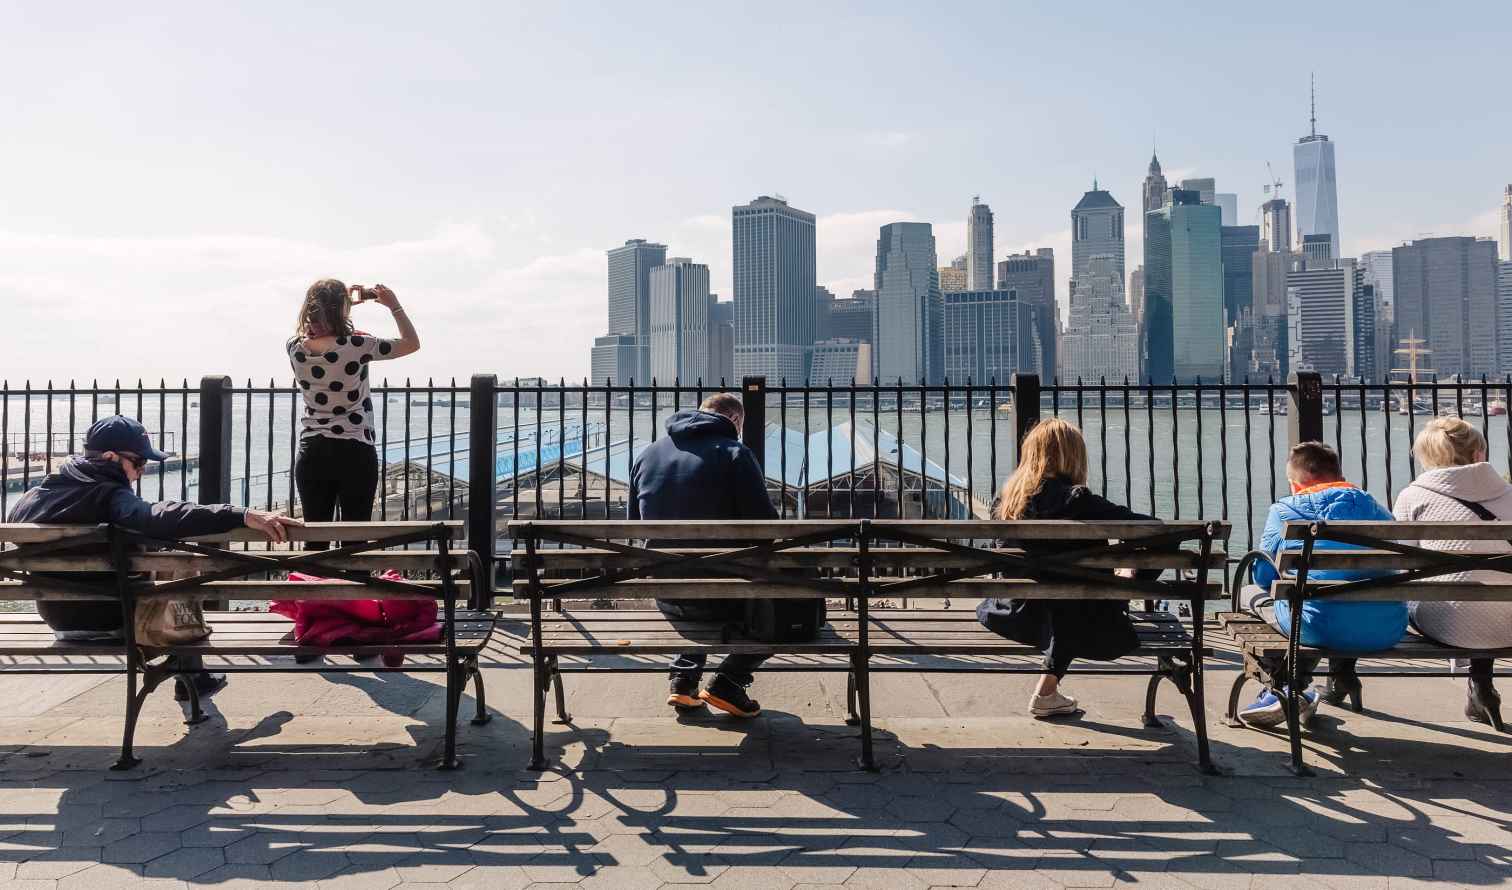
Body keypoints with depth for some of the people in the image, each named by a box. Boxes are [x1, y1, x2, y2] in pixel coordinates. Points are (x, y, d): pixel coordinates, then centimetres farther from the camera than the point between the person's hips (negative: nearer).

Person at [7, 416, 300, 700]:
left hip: (58, 620, 7)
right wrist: (242, 515, -56)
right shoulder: (108, 496, -26)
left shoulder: (29, 499, -1)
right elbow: (161, 518, -45)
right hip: (109, 622, -7)